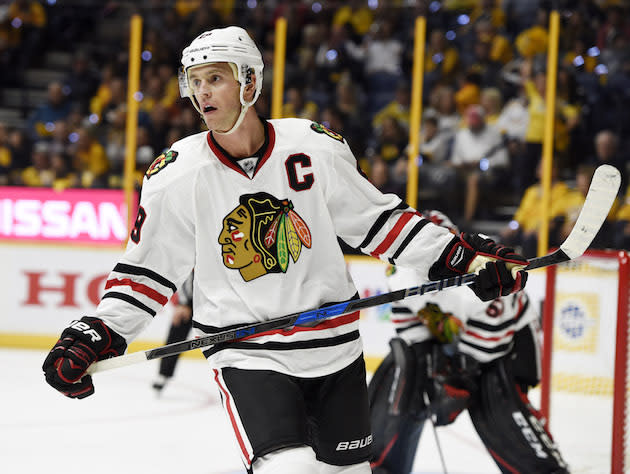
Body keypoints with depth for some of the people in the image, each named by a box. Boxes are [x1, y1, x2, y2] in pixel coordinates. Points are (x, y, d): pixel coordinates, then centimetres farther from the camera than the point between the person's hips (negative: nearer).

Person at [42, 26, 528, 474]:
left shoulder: (315, 148, -7)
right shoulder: (176, 176, -7)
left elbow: (377, 218, 4)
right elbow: (146, 270, 2)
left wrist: (466, 256, 0)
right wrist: (94, 337, -7)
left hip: (334, 345, 3)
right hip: (247, 354, -2)